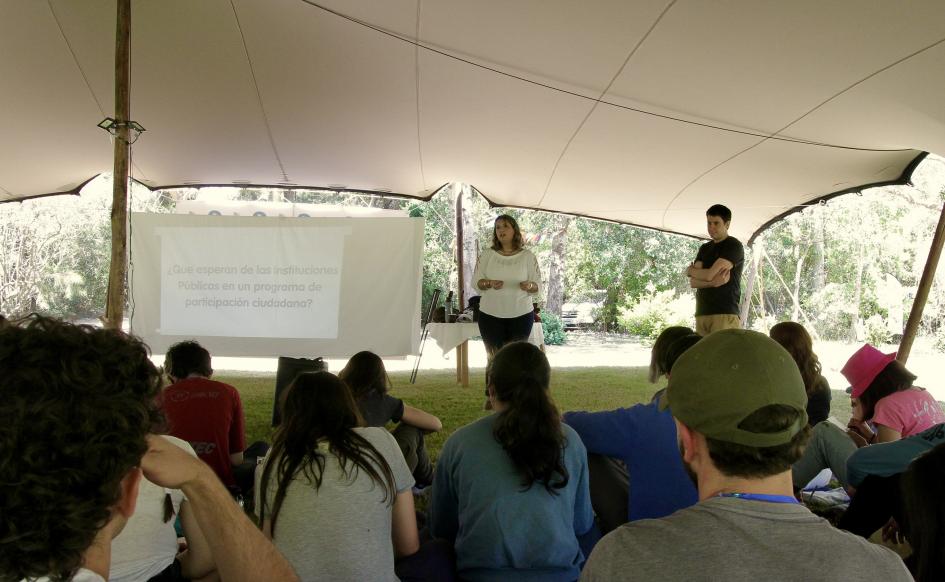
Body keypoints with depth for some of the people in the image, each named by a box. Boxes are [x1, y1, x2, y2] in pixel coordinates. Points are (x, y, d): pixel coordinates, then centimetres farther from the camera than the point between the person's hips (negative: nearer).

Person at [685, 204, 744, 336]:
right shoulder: (704, 249, 19)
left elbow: (709, 274, -11)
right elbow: (693, 282, 7)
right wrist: (713, 282, -12)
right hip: (701, 314, 6)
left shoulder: (734, 246, 0)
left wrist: (690, 270, 8)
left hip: (725, 314, -5)